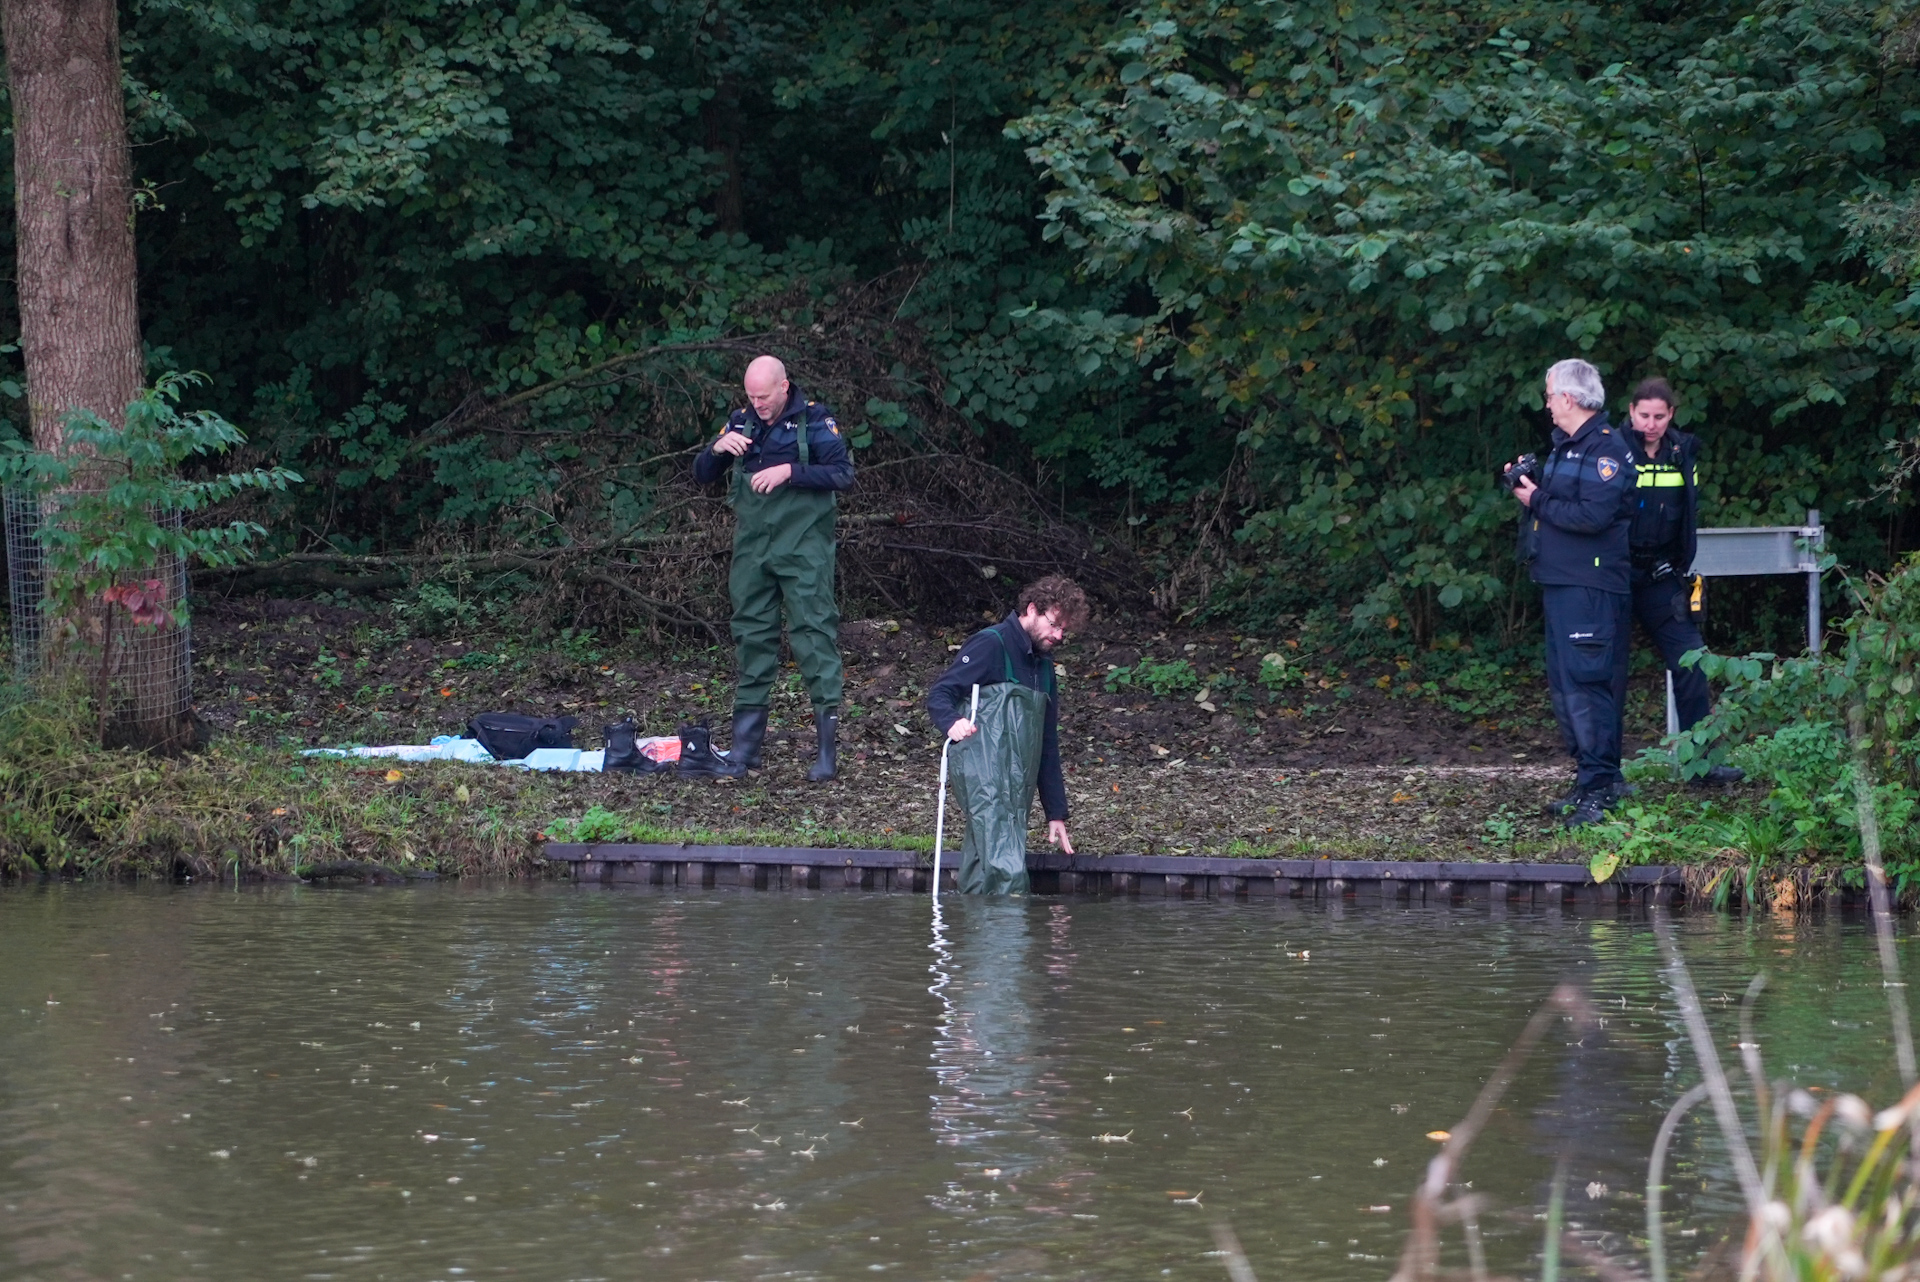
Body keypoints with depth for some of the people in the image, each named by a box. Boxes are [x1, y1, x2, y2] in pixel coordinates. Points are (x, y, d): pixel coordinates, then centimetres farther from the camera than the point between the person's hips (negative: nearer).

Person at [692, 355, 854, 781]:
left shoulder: (814, 421, -2)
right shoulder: (742, 423, 12)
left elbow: (843, 473, -11)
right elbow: (702, 475, 14)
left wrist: (790, 471, -20)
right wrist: (718, 448, -7)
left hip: (803, 549, -5)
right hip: (752, 549, 5)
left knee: (814, 634, -10)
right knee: (751, 636, 7)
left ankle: (827, 743, -11)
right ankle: (745, 742, 13)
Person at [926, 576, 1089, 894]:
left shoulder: (1043, 666, 23)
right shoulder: (991, 644, -3)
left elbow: (1047, 746, 25)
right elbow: (939, 695, -9)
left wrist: (1056, 813, 21)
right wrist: (952, 723, -32)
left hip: (1017, 789, 8)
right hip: (982, 774, -8)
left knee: (981, 877, 5)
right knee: (1006, 868, -20)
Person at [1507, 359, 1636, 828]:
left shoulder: (1607, 449, -12)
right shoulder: (1565, 445, 18)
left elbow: (1592, 516, -23)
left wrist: (1538, 501, -13)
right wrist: (1528, 481, 5)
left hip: (1591, 587, -10)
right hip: (1558, 580, 10)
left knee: (1585, 684, -13)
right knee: (1563, 685, 12)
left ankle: (1599, 787, -11)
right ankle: (1590, 778, 18)